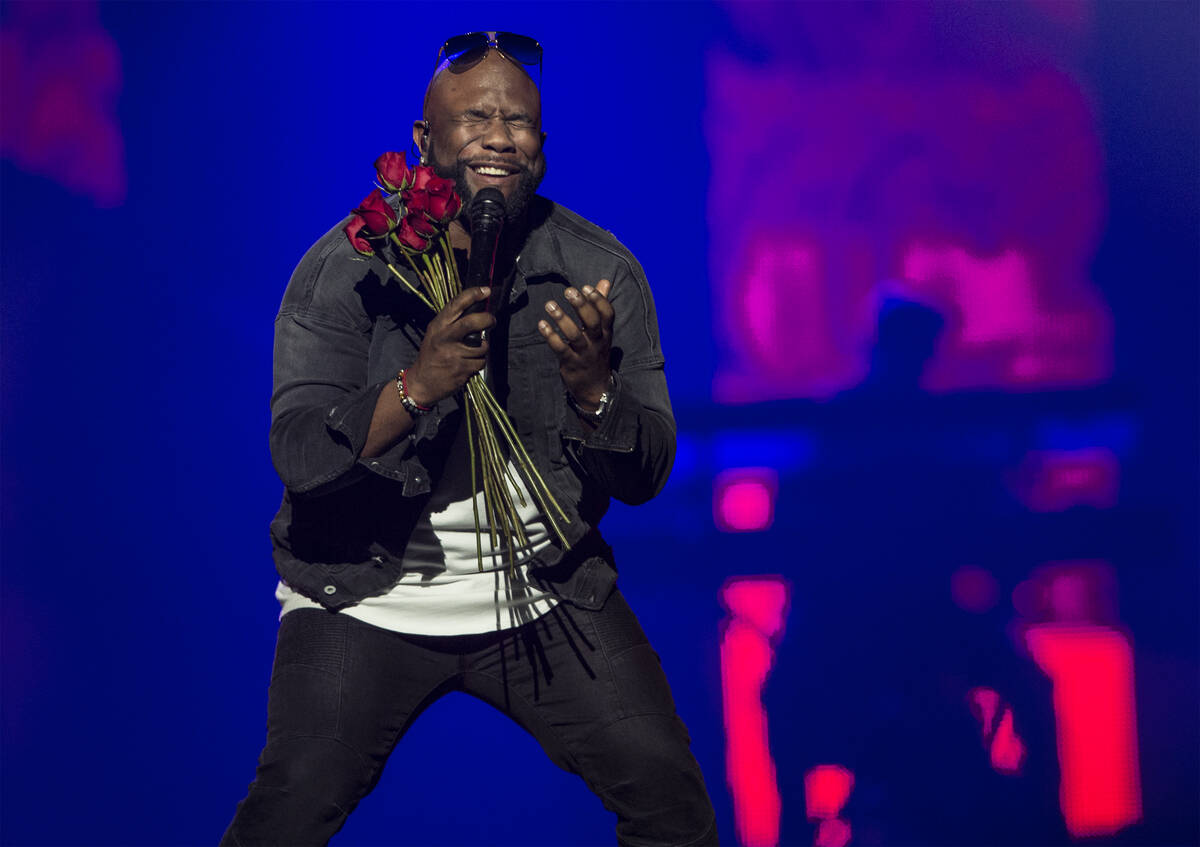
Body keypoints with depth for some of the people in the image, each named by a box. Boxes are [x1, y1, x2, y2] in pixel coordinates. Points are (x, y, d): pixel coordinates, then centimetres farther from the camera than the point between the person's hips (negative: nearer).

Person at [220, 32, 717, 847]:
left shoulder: (602, 272, -4)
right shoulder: (344, 268, -9)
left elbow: (644, 477, -4)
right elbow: (299, 457, -18)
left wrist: (593, 388, -25)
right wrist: (417, 386, -34)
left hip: (546, 588, 2)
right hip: (367, 595, -1)